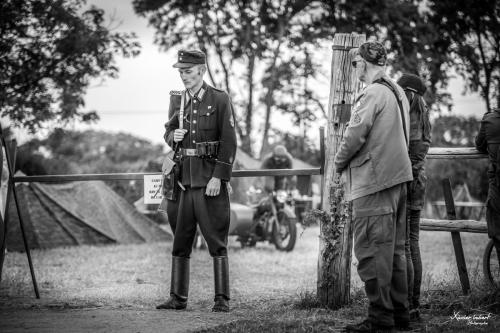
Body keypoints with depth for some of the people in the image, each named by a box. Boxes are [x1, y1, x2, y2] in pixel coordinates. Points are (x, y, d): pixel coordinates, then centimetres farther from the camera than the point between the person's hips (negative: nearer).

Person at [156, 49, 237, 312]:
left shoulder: (220, 100, -4)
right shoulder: (177, 100, 11)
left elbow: (229, 143, -7)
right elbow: (168, 134, 21)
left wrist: (219, 177, -14)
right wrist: (173, 136, -3)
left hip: (210, 180, -5)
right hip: (184, 179, 5)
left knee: (216, 241, -3)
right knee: (180, 241, 7)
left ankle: (222, 299, 1)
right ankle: (177, 298, 14)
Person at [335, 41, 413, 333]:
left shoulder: (373, 94, -14)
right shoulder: (398, 92, 15)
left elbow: (355, 136, -18)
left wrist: (340, 164, -1)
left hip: (374, 181, -9)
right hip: (398, 176, 9)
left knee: (372, 251, -5)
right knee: (395, 249, 14)